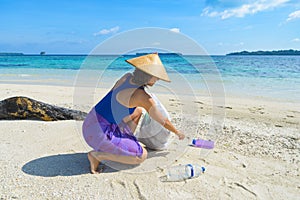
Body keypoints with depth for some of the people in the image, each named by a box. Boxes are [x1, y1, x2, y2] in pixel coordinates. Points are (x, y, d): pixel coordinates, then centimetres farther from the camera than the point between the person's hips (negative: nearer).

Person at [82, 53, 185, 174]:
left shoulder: (127, 76, 1)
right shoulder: (143, 98, -19)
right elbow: (162, 121, -6)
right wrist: (178, 132, 14)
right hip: (100, 133, -8)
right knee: (142, 156, -5)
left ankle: (119, 147, 18)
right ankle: (97, 154, -5)